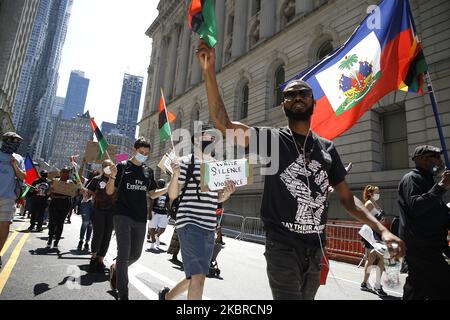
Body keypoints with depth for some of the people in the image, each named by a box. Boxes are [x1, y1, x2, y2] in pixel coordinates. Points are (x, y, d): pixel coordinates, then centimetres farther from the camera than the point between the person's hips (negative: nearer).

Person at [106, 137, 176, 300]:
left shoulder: (148, 171, 11)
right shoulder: (122, 166, -2)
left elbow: (152, 194, 16)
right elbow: (109, 192, -2)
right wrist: (113, 176, -22)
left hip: (140, 218, 5)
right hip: (123, 215, -5)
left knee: (135, 254, 14)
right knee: (124, 253, -7)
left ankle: (115, 269, 44)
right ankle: (123, 294, 6)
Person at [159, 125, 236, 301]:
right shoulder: (185, 162, -4)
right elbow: (172, 195, -3)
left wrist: (227, 192, -3)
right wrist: (176, 174, -20)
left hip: (209, 227, 7)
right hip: (189, 224, -6)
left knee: (196, 275, 17)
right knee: (198, 276, -9)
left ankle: (167, 295, 42)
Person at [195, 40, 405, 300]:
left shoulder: (327, 148, 7)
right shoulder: (271, 139, -5)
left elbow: (347, 199, 10)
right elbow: (224, 124, -18)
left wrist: (381, 229, -3)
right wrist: (209, 72, -23)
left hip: (316, 249, 5)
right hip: (282, 248, -4)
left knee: (307, 297, 22)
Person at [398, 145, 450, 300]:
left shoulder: (427, 180, 22)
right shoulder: (411, 178, -7)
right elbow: (416, 207, -24)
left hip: (427, 247, 10)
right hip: (420, 247, -10)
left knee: (415, 293, 14)